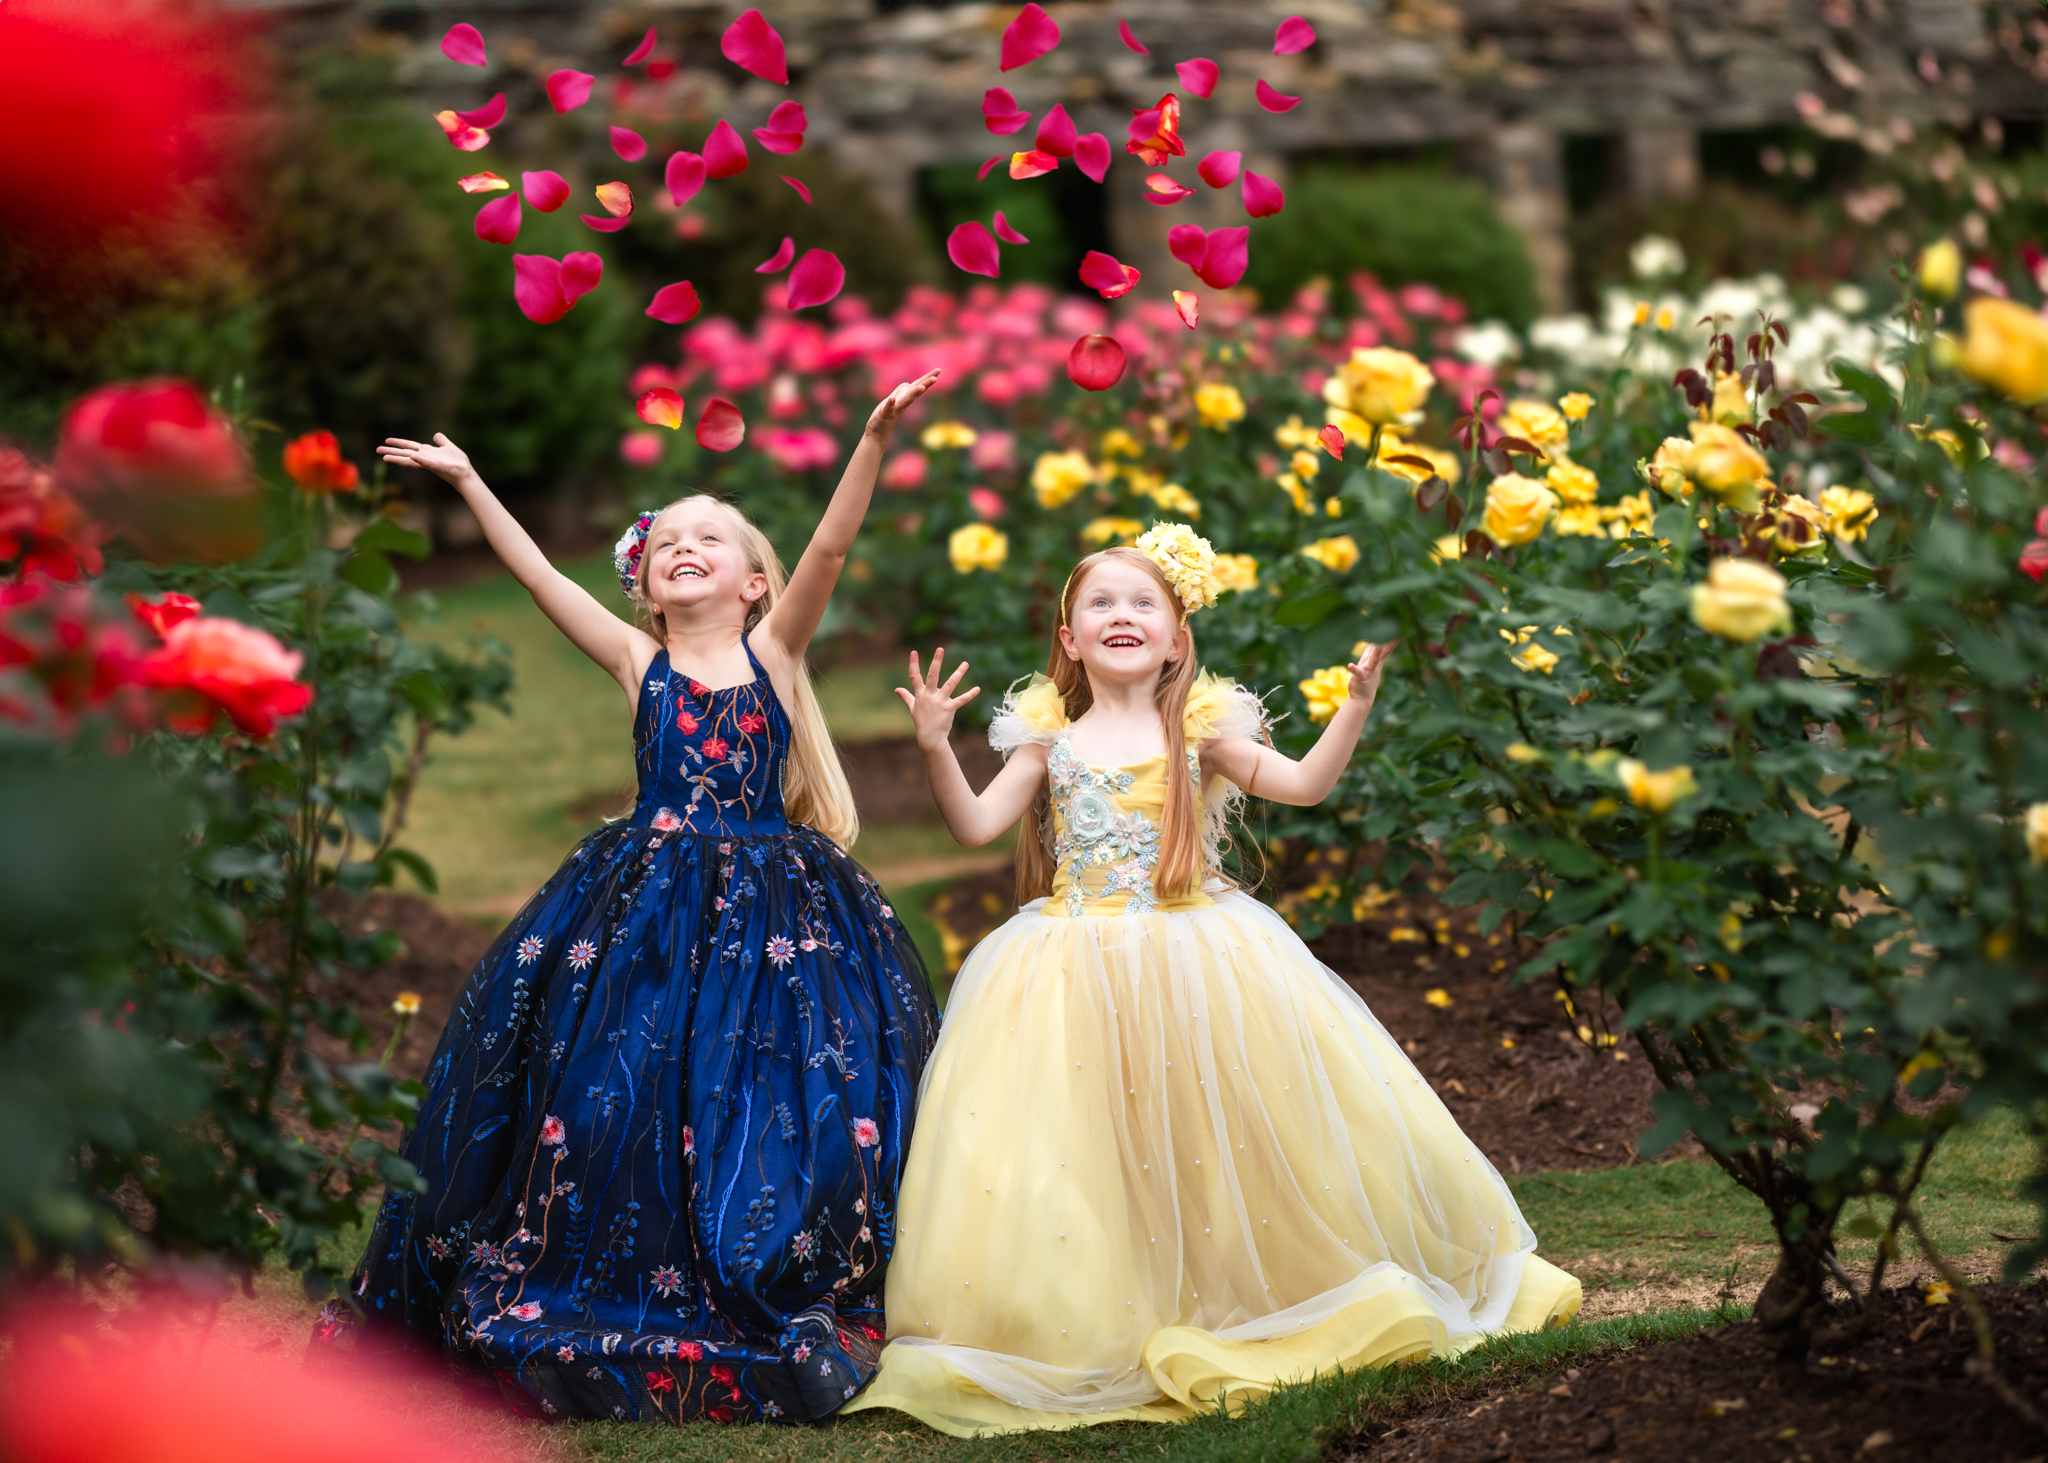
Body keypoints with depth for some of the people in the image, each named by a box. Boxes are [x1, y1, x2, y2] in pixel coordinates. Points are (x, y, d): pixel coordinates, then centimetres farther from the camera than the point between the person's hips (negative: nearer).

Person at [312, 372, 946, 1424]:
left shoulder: (772, 650, 5)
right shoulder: (639, 661, 8)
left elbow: (829, 550, -8)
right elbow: (540, 577, 5)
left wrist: (874, 441, -20)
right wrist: (469, 485, 2)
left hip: (771, 916, -1)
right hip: (645, 917, 1)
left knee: (771, 1099, -4)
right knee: (612, 1091, 0)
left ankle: (779, 1327, 6)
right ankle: (607, 1314, 13)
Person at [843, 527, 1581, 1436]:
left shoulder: (1200, 730, 4)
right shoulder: (1049, 741, 6)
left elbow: (1304, 784, 0)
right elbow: (975, 825, 1)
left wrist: (1356, 705, -11)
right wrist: (934, 749, -13)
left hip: (1199, 962, 0)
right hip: (1080, 973, 0)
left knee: (1219, 1143, 2)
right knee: (1090, 1152, -4)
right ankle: (1112, 1330, 6)